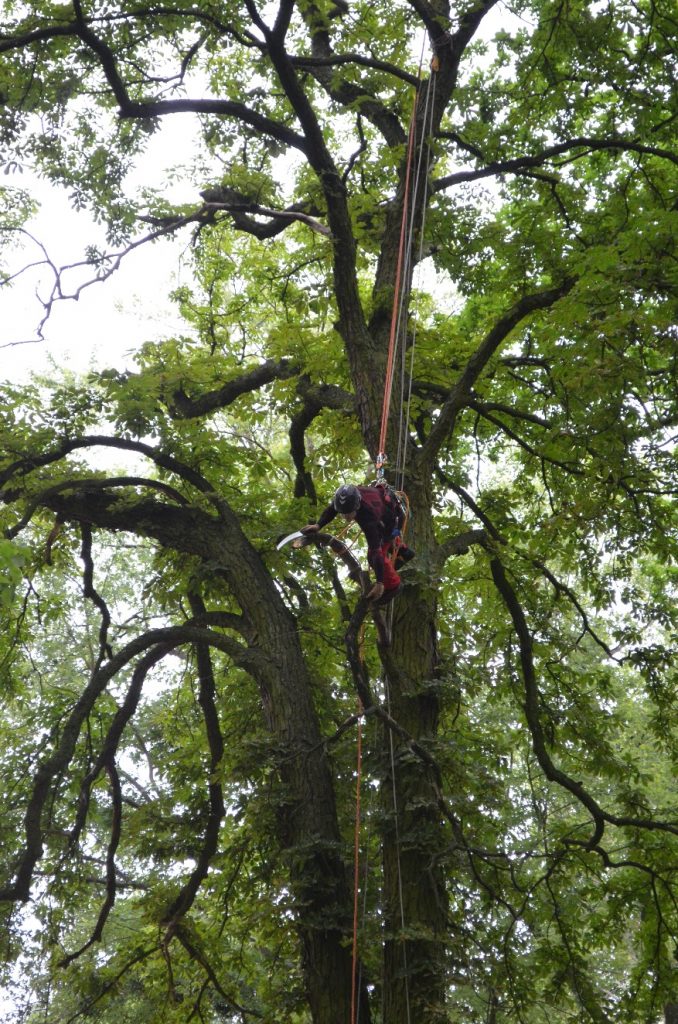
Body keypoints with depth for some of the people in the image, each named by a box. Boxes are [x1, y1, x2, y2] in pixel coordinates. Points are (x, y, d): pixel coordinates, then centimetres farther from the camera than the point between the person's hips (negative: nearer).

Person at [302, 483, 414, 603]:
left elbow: (376, 551, -44)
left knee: (373, 556, -10)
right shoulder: (346, 498, -31)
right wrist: (318, 525, -19)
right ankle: (403, 552, 50)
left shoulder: (367, 515, -46)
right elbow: (331, 509, -5)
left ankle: (392, 586, 11)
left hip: (394, 517, -7)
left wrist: (380, 583, -43)